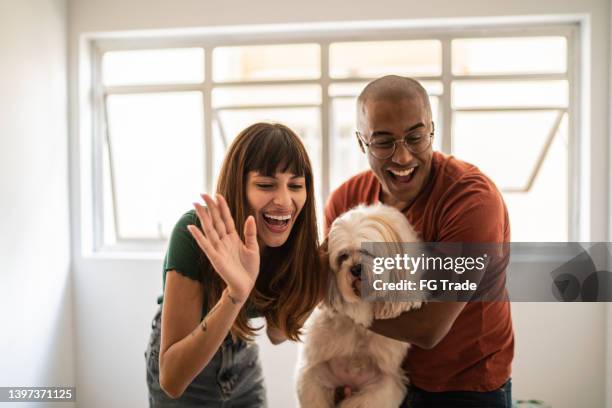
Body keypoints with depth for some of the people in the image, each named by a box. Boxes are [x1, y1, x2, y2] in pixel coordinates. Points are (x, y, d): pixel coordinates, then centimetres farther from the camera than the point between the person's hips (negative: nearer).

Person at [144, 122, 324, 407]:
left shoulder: (297, 238, -19)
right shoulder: (195, 234, -32)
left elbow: (278, 334, -5)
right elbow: (171, 379, -33)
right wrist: (234, 294, -47)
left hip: (244, 368, 4)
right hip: (181, 383, -4)